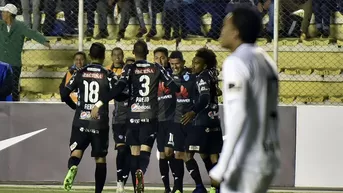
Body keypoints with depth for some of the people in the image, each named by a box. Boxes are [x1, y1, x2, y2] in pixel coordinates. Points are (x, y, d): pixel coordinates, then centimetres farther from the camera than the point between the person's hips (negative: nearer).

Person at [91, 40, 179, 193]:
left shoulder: (129, 69, 0)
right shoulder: (157, 69, 5)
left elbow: (119, 88, -14)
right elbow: (172, 86, 4)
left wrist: (99, 103, -16)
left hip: (133, 115, 0)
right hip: (150, 116, 0)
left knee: (135, 151, 10)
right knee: (145, 150, -5)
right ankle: (141, 171, -37)